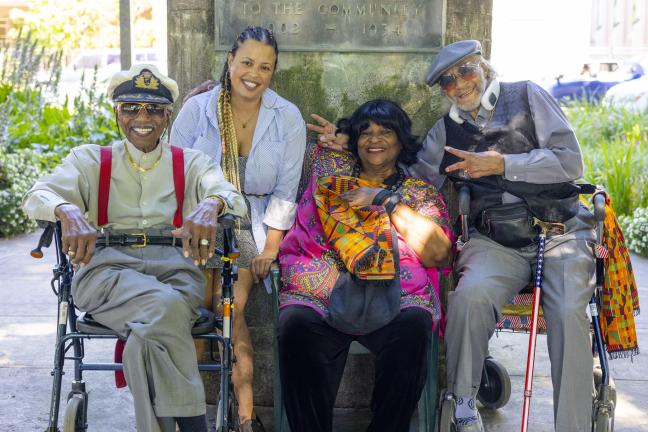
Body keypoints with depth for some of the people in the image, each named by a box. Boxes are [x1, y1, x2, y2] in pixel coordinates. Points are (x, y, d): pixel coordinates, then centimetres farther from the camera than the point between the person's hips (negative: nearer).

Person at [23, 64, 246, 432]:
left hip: (174, 264, 1)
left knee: (153, 328, -35)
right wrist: (68, 212, -25)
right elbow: (38, 196, 1)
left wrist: (211, 204, -27)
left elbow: (232, 196, -1)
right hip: (107, 265, -1)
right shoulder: (91, 160, 19)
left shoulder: (191, 162, 20)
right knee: (166, 306, -34)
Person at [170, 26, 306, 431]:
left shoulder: (288, 118, -2)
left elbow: (285, 191, -1)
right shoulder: (197, 109, -2)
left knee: (232, 303, -17)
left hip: (252, 225, -1)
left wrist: (271, 245, -8)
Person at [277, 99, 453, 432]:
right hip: (320, 289, 1)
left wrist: (387, 200, 0)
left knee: (413, 326, -34)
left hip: (396, 294, 0)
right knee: (297, 324, -32)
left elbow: (438, 253, 0)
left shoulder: (421, 193, 18)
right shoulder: (333, 168, 24)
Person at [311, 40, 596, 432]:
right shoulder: (446, 131, 17)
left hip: (559, 229, -1)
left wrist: (501, 164, -9)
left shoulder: (526, 97, 8)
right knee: (469, 296, -31)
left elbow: (571, 161, 0)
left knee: (568, 314, -29)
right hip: (496, 241, 1)